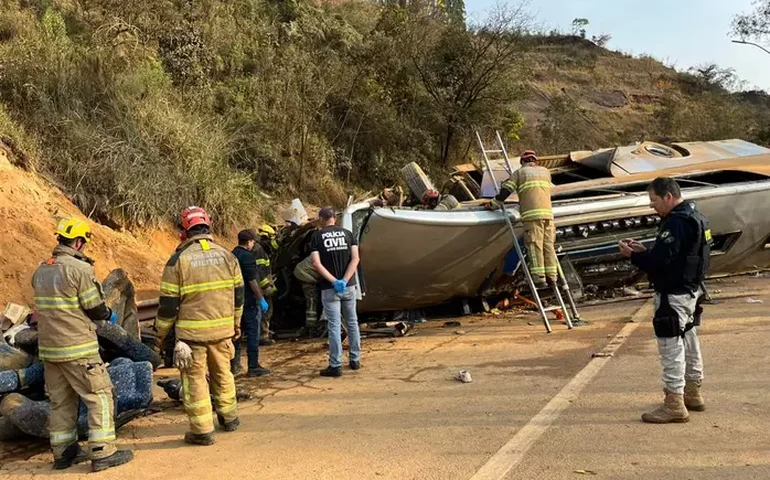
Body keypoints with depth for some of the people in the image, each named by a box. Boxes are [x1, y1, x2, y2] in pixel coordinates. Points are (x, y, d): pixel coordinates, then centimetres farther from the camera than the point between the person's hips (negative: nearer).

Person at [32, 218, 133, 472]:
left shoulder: (41, 271, 9)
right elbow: (95, 309, -12)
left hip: (49, 346, 8)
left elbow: (49, 306, 14)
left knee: (60, 401, 16)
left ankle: (63, 453, 24)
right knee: (100, 395, 1)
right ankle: (102, 452, 2)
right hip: (77, 348, -8)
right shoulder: (80, 269, -15)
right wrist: (110, 315, 9)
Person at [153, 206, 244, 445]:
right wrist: (236, 323, 21)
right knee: (222, 373, 20)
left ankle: (202, 430, 10)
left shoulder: (179, 260, -10)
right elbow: (238, 294, 9)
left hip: (192, 332, -4)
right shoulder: (227, 256, 2)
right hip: (222, 329, 4)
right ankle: (229, 417, 33)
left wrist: (160, 335, 3)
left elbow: (168, 303, -9)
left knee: (195, 378, 6)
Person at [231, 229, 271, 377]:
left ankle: (234, 365, 20)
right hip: (249, 301, -9)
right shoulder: (247, 256, -15)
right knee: (253, 334, -3)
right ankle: (253, 367, -1)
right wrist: (261, 299, -14)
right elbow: (252, 281, -19)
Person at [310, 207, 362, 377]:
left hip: (329, 288, -3)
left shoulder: (317, 236, -2)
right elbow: (355, 258, -7)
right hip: (349, 286, 3)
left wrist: (334, 281, -14)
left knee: (334, 326, -1)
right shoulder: (347, 233, 4)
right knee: (352, 323, 15)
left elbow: (316, 263, -13)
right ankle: (355, 360, 23)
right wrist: (344, 280, -12)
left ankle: (336, 366, 1)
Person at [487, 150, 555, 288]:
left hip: (531, 214, -4)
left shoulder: (519, 172, 12)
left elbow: (505, 190, 7)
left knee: (534, 245, -6)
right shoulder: (545, 171, 24)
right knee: (548, 244, 7)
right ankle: (551, 276, 5)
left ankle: (539, 278, -11)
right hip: (547, 212, 4)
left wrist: (493, 204, 18)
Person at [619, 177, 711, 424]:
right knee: (689, 342, 20)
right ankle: (692, 394, 33)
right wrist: (643, 250, 8)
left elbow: (660, 260, -26)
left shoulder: (676, 223, -20)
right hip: (690, 291, 11)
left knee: (671, 347, -5)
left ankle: (674, 404, 0)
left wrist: (632, 255, -11)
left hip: (673, 295, -11)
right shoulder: (693, 217, 13)